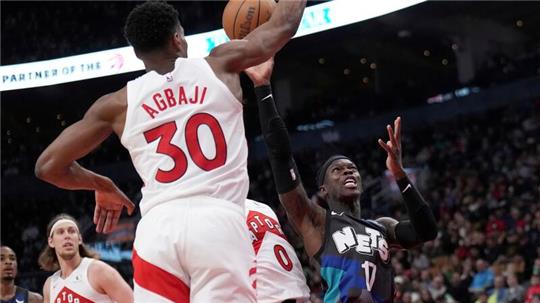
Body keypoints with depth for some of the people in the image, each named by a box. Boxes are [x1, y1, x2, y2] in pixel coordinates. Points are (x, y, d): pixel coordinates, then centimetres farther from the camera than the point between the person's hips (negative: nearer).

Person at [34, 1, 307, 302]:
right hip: (219, 222, -1)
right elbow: (284, 25, 29)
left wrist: (102, 186, 35)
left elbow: (48, 166, 17)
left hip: (159, 229, 2)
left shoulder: (118, 103, 16)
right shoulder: (220, 66, 14)